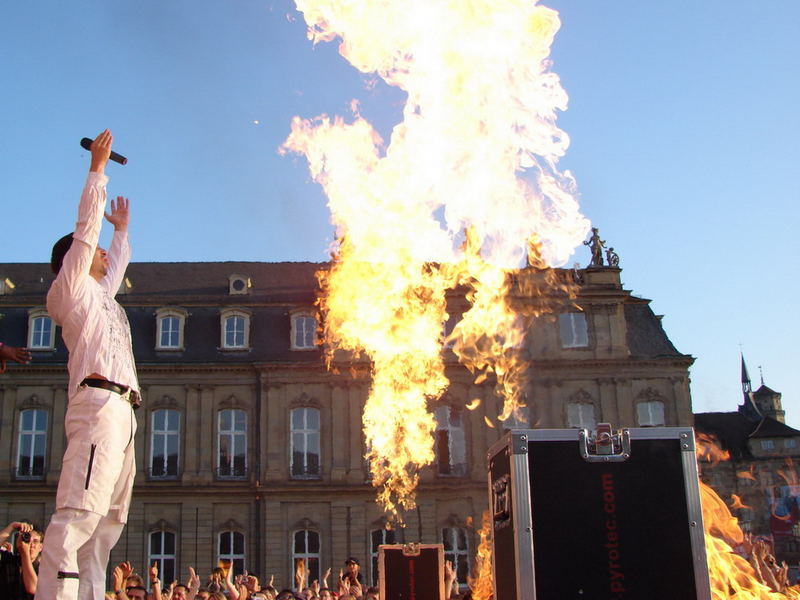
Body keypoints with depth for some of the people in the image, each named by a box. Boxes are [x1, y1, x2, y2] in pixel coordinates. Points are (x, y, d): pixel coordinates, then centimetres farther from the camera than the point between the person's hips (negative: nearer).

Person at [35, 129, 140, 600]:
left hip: (120, 411, 9)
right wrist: (98, 169, 6)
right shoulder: (72, 287, 8)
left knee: (109, 517, 2)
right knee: (80, 510, -21)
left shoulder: (100, 294, 31)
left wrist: (123, 229, 60)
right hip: (100, 402, -9)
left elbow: (118, 265, 51)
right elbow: (86, 229, 3)